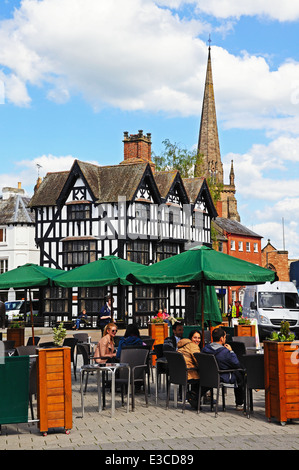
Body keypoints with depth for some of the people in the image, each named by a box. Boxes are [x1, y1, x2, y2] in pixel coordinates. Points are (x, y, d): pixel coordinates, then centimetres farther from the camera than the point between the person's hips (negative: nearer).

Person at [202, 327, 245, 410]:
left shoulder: (205, 349, -7)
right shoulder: (225, 352, -26)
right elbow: (237, 364, -14)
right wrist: (231, 351, -3)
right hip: (223, 378, -7)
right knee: (240, 376, 20)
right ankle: (239, 404, 29)